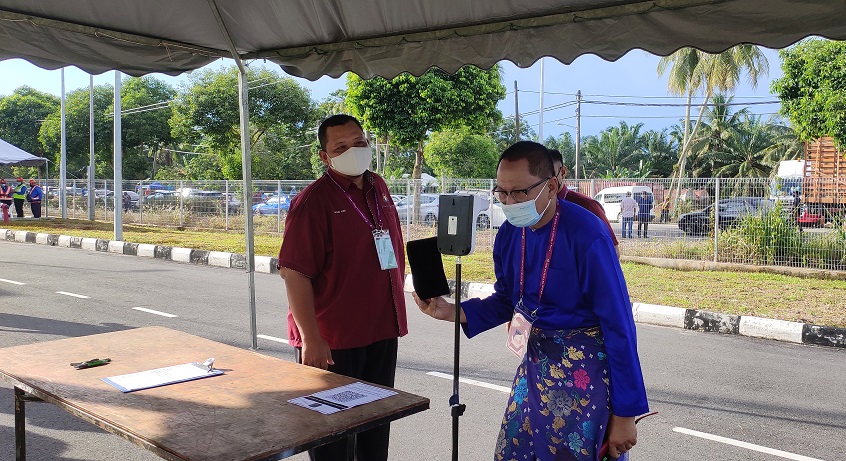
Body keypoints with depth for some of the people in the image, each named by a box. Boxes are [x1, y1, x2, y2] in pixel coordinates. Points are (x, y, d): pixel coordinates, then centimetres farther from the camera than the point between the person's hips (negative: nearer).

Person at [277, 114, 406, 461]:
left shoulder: (379, 189, 7)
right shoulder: (314, 200, -15)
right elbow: (294, 272, -20)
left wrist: (397, 313, 17)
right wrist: (311, 339, -23)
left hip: (382, 332, 7)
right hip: (333, 341, -7)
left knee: (376, 424, 22)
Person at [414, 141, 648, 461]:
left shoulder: (586, 235, -21)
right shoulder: (509, 234, -1)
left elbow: (619, 326, -17)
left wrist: (625, 414, -14)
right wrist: (452, 312, -4)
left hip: (584, 371, -6)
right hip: (535, 363, 6)